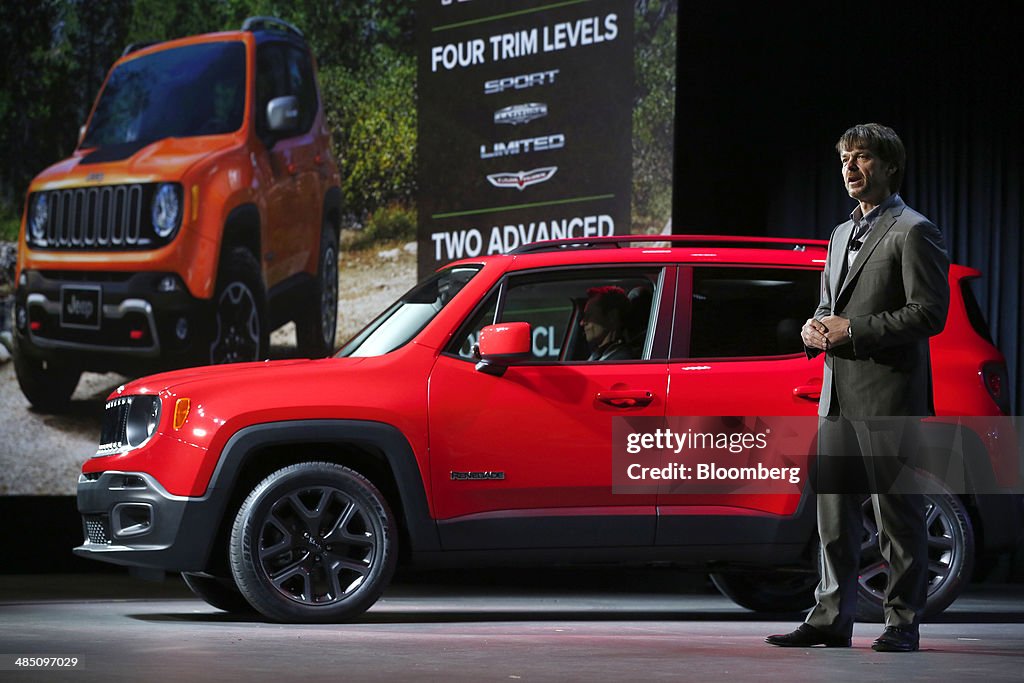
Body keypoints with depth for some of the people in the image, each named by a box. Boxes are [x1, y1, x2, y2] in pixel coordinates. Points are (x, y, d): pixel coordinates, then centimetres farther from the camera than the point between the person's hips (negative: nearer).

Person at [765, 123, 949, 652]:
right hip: (838, 392, 8)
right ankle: (831, 619, 12)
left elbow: (930, 312, -14)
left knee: (898, 512, -3)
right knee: (833, 509, 7)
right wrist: (815, 329, 5)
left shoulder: (913, 232, -5)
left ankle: (903, 624, 2)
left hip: (889, 394, -8)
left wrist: (852, 330, -16)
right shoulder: (842, 235, 21)